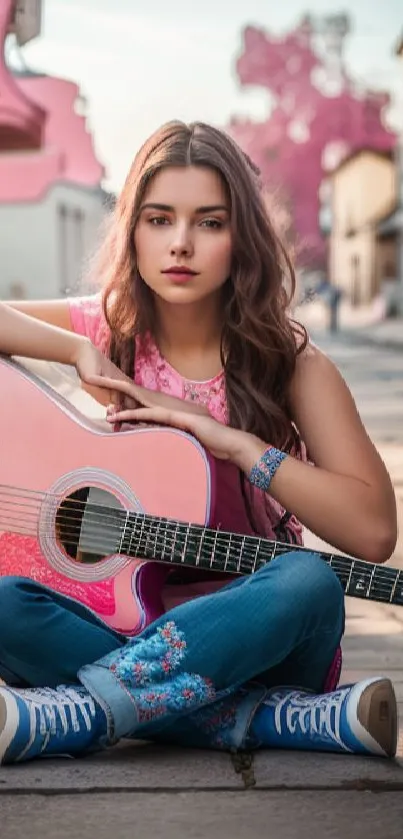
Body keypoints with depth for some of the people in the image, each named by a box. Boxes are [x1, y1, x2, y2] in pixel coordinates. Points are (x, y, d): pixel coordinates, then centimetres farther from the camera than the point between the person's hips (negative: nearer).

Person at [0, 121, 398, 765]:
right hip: (118, 624, 2)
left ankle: (57, 718, -35)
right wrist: (82, 352, -14)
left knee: (309, 582, -36)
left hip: (246, 637, -2)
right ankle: (285, 720, -28)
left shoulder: (291, 366, -4)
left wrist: (234, 440, -18)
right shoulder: (108, 330, 4)